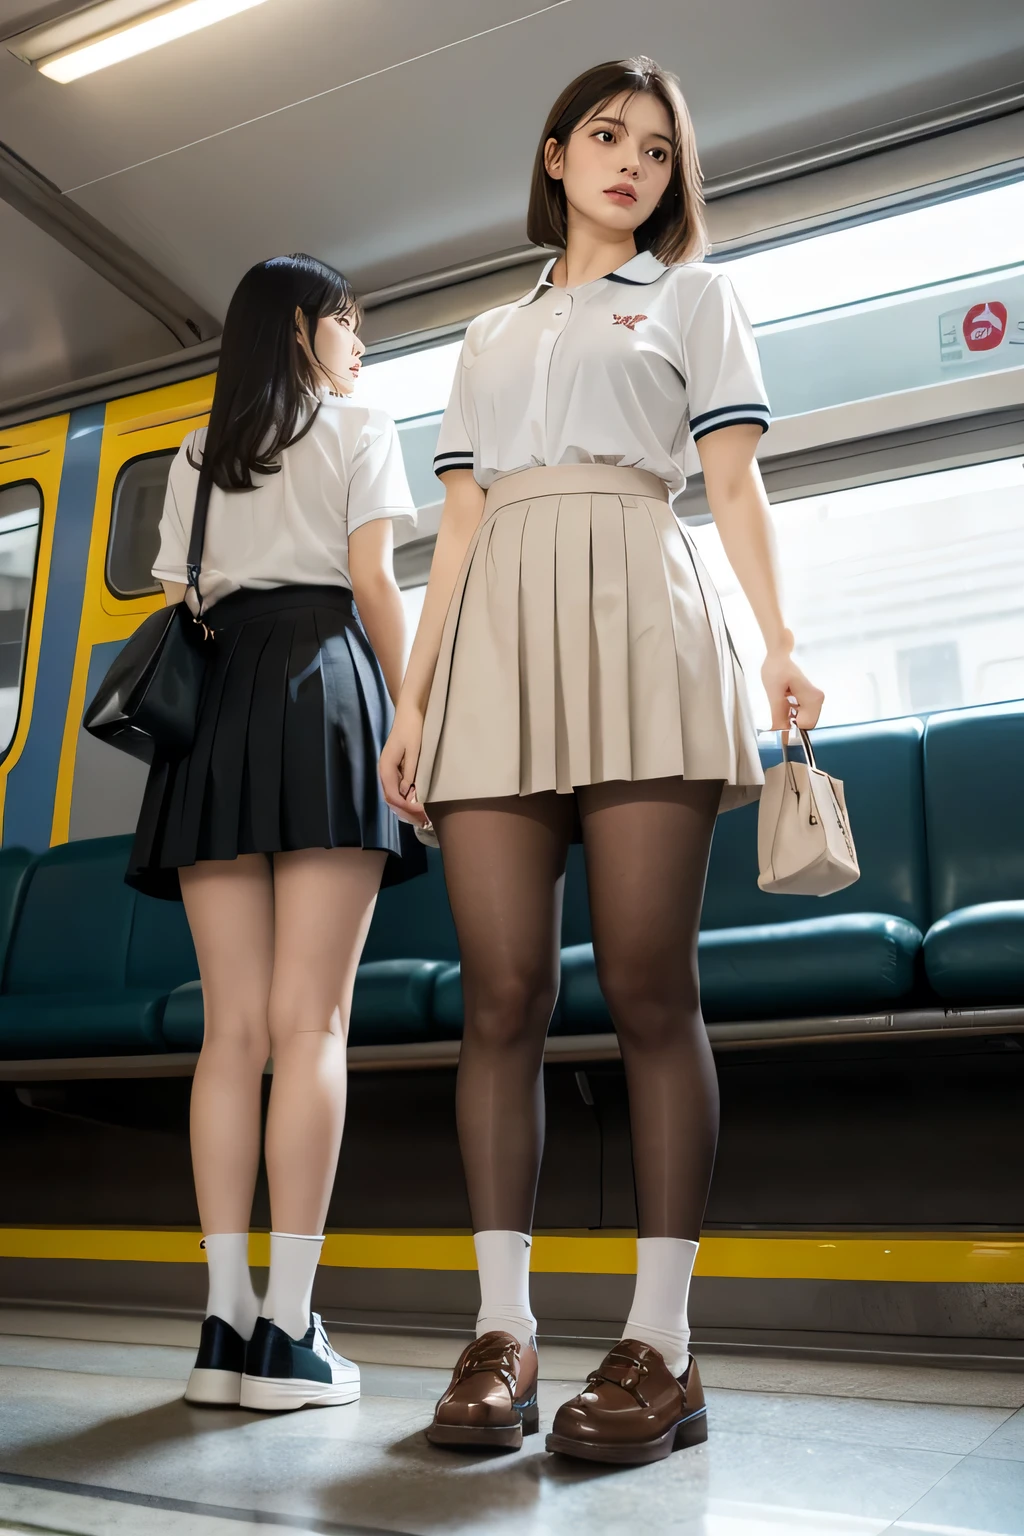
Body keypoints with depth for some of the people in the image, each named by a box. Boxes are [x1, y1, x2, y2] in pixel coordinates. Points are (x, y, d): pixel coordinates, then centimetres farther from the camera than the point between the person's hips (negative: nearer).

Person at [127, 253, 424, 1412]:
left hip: (214, 701, 5)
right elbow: (372, 585, 0)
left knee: (231, 1026, 0)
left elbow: (177, 603, 17)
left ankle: (225, 1321, -3)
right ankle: (287, 1330, -12)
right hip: (320, 683, -4)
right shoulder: (359, 431, 12)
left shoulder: (195, 456, 25)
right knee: (311, 1020, -10)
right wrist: (408, 717, 2)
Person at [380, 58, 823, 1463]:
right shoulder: (490, 335, 29)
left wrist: (780, 641, -10)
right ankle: (503, 1331, -3)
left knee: (647, 987, -11)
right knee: (503, 994, -7)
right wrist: (412, 695, 9)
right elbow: (460, 524, 20)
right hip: (498, 638, 3)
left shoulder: (692, 295, 21)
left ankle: (660, 1343, -7)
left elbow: (734, 478, 7)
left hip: (639, 620, -3)